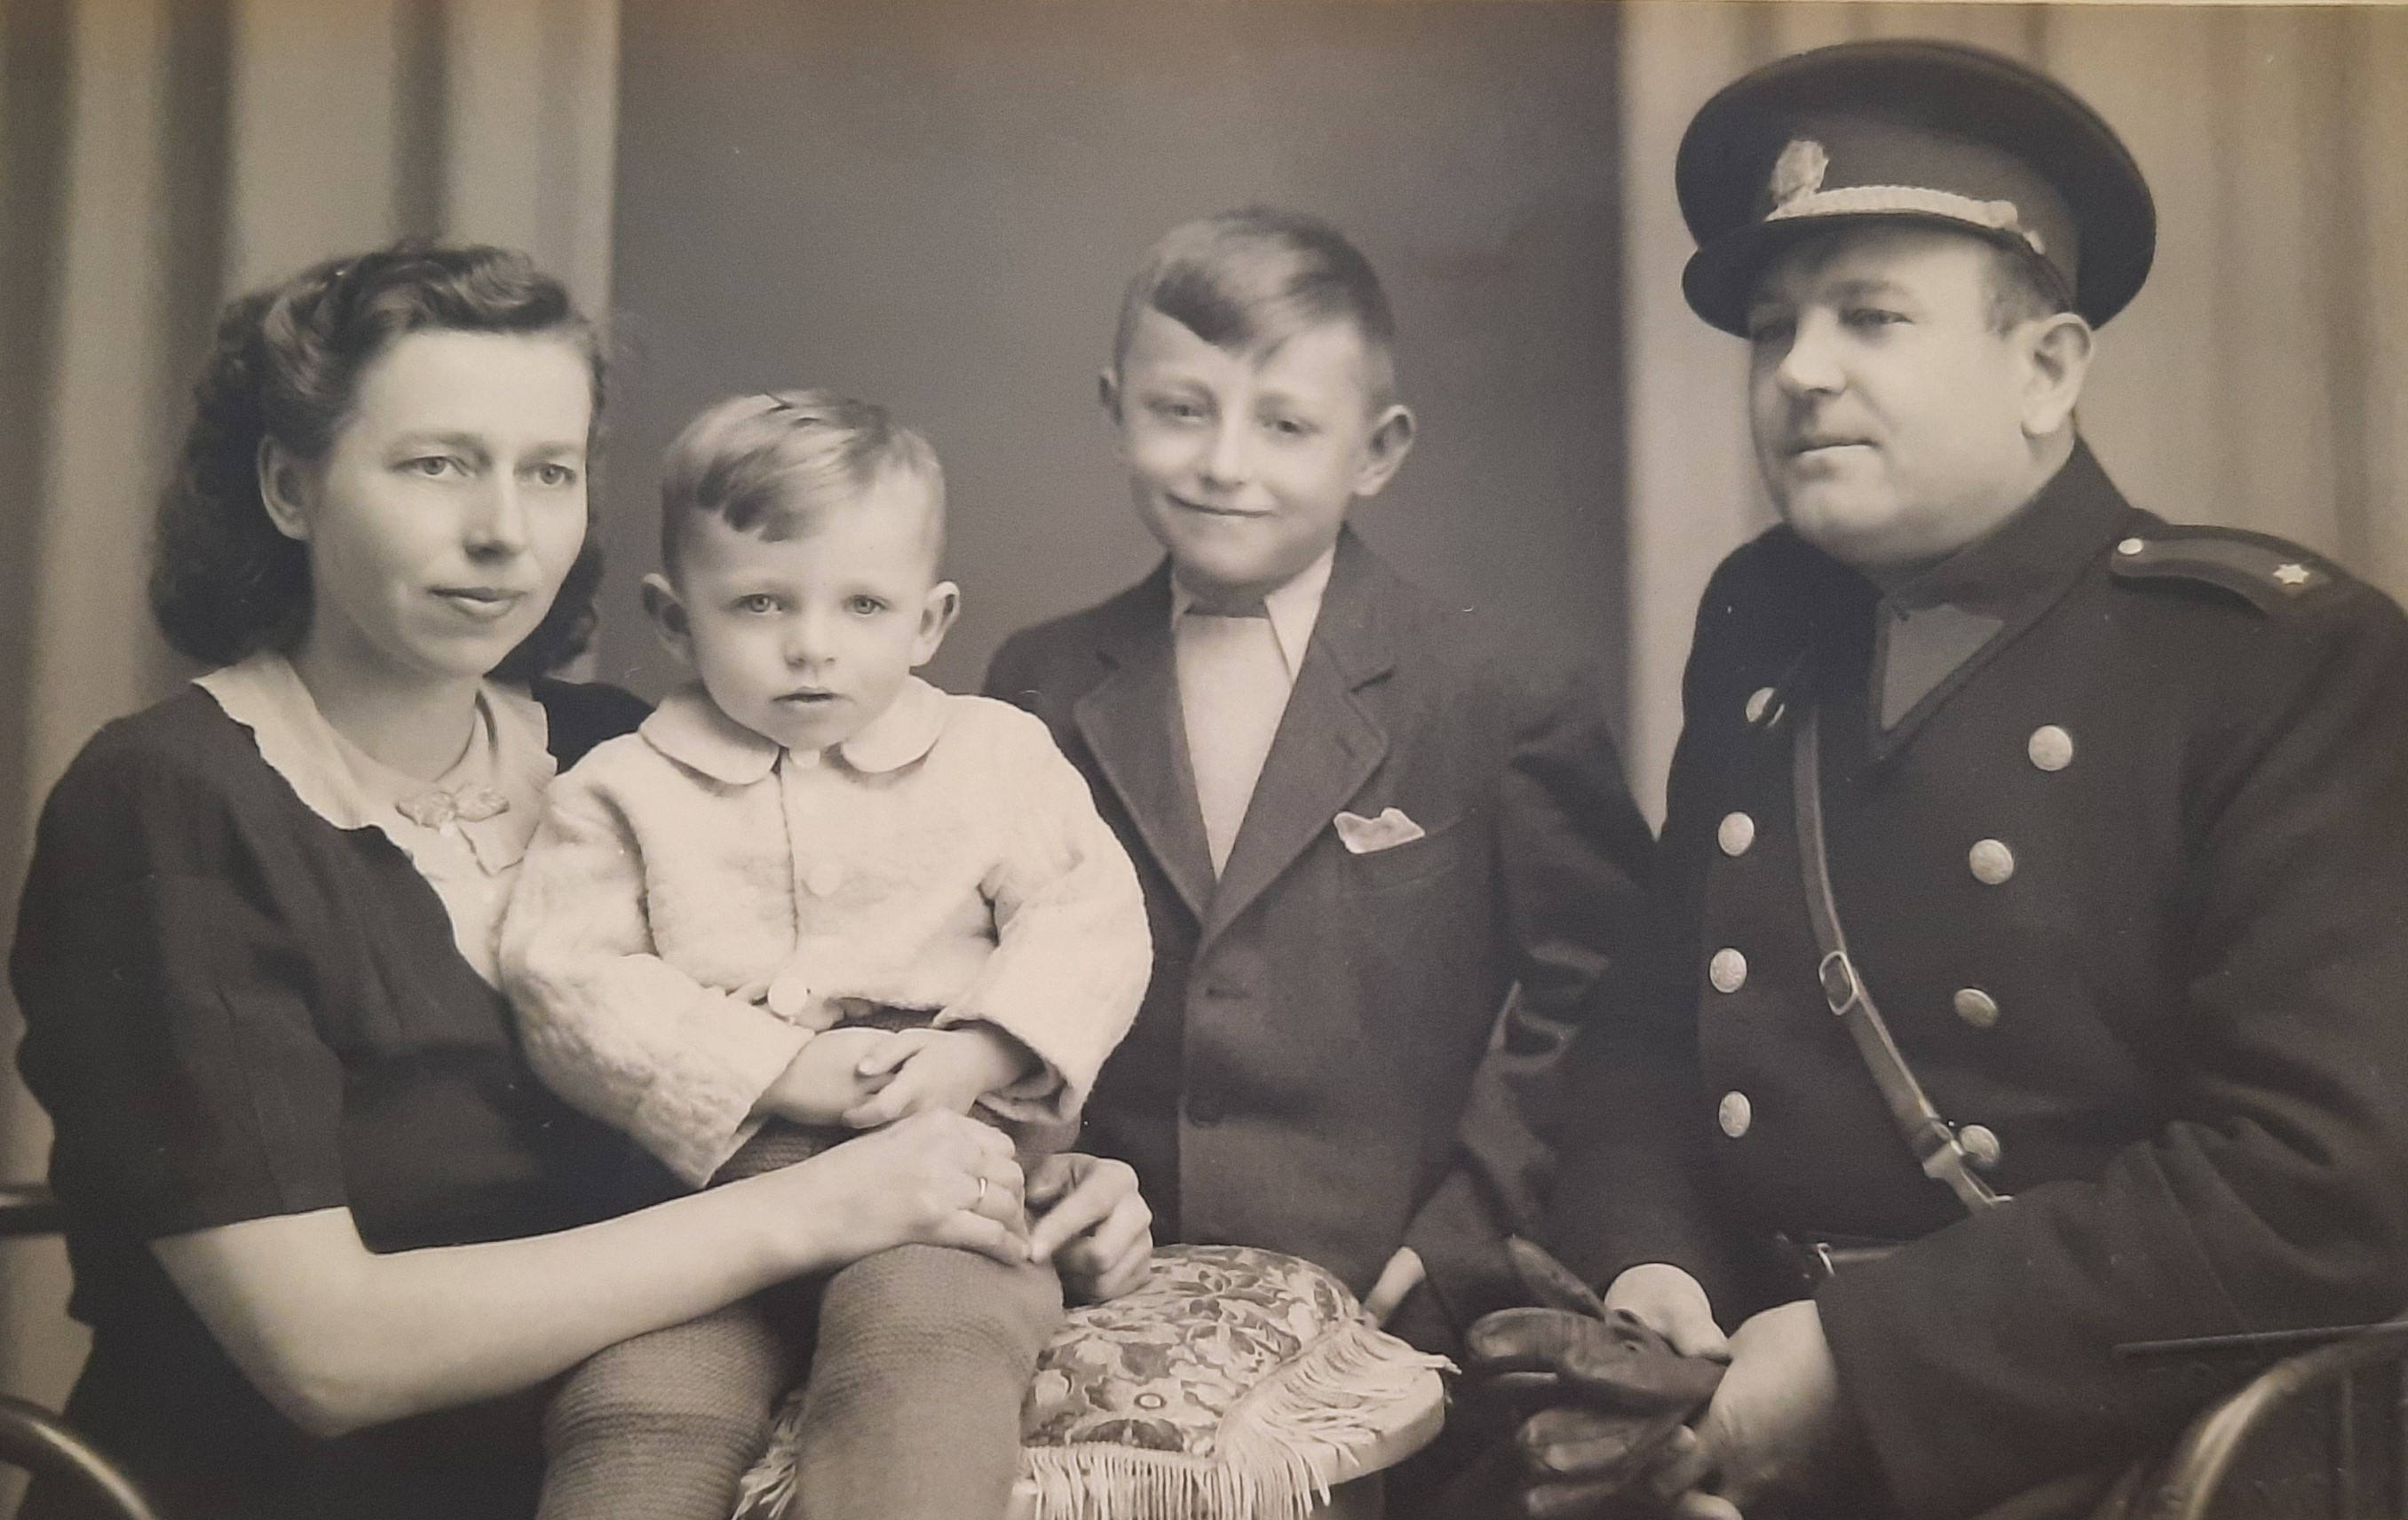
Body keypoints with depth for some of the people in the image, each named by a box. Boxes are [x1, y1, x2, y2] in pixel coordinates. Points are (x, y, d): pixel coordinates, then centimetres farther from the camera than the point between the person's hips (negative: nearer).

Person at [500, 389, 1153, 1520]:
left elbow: (1088, 921, 6)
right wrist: (777, 1073, -12)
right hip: (714, 1179, 1)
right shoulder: (623, 789, 10)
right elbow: (567, 980, -1)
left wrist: (977, 1055, -12)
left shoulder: (998, 755, 14)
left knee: (924, 1340, -33)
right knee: (636, 1400, -24)